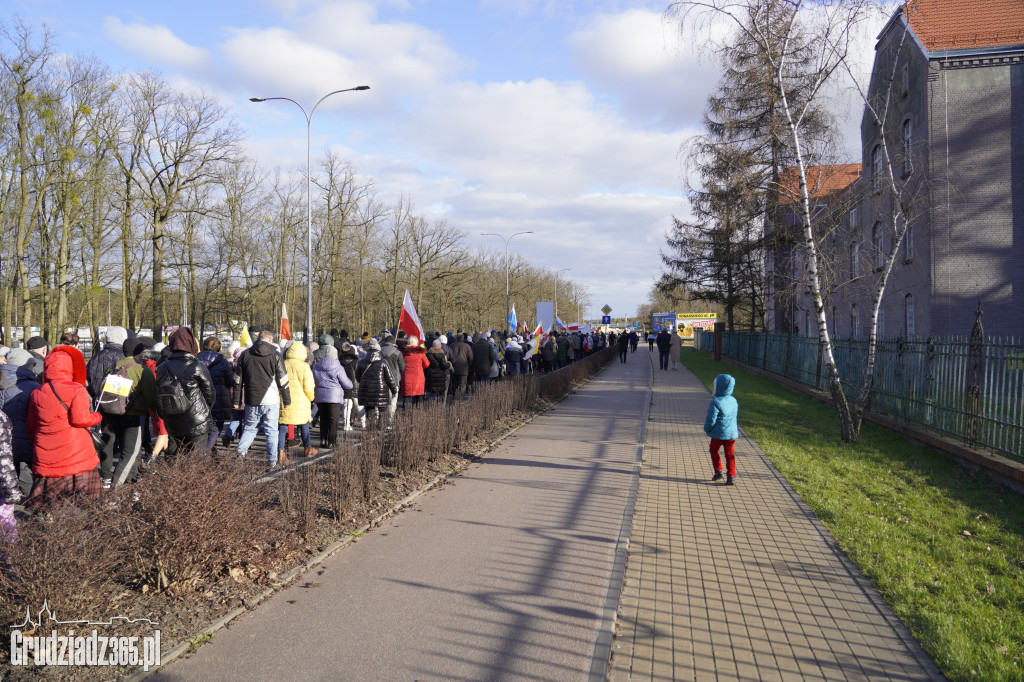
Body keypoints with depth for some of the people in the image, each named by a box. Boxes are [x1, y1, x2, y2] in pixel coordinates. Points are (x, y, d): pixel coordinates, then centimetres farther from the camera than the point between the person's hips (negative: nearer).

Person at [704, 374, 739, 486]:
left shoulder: (715, 402, -19)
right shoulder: (733, 401, 4)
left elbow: (711, 419, -17)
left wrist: (706, 429, 0)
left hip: (719, 433, -5)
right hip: (732, 433, 5)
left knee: (714, 450, 17)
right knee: (730, 453, 8)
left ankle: (718, 471, 15)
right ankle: (731, 475, 3)